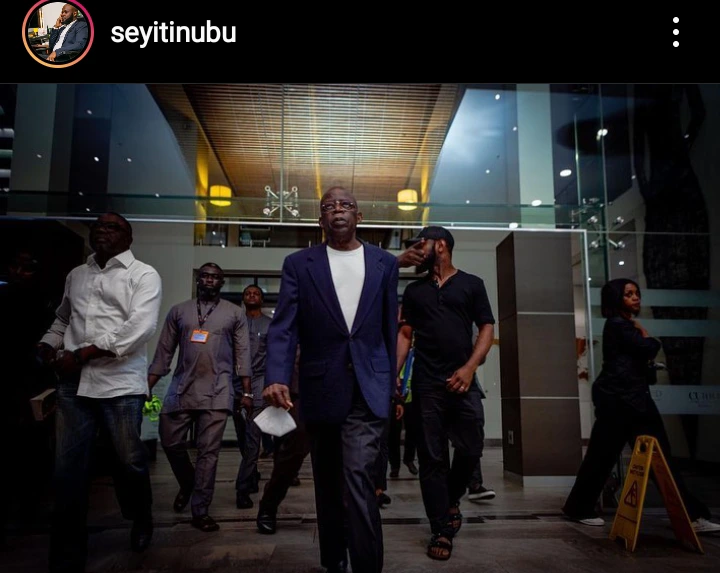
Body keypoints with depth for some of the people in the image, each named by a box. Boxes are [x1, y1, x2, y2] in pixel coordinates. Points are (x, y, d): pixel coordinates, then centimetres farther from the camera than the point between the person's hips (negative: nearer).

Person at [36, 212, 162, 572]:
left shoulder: (143, 275, 0)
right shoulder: (76, 275, 17)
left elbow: (140, 326, -13)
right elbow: (62, 320, 27)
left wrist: (81, 354, -15)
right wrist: (47, 346, 5)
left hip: (120, 385, -4)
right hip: (73, 384, 5)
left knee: (130, 461, 7)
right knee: (67, 471, 5)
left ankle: (142, 520, 37)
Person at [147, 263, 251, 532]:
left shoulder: (235, 313, 8)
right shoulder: (178, 311, 12)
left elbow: (243, 353, 5)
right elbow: (164, 352, 10)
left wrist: (247, 392, 0)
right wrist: (147, 387, 5)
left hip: (217, 392, -2)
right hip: (181, 389, 2)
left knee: (208, 451, -1)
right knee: (170, 442, 5)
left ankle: (200, 511, 11)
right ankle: (187, 484, 34)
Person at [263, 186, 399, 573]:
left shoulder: (384, 263, 6)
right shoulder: (298, 264, 2)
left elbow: (389, 327, 10)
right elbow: (283, 326, -7)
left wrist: (390, 381, 10)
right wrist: (276, 377, -22)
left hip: (368, 388, -1)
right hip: (321, 388, 1)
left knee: (358, 476, -14)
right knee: (327, 482, 15)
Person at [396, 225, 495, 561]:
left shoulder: (471, 284, 7)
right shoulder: (414, 290, 14)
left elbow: (487, 328, 3)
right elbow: (405, 334, 12)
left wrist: (470, 367, -11)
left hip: (463, 381, -1)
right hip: (426, 384, 2)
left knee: (470, 450, -1)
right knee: (431, 458, 3)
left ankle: (451, 502, 28)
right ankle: (441, 531, 13)